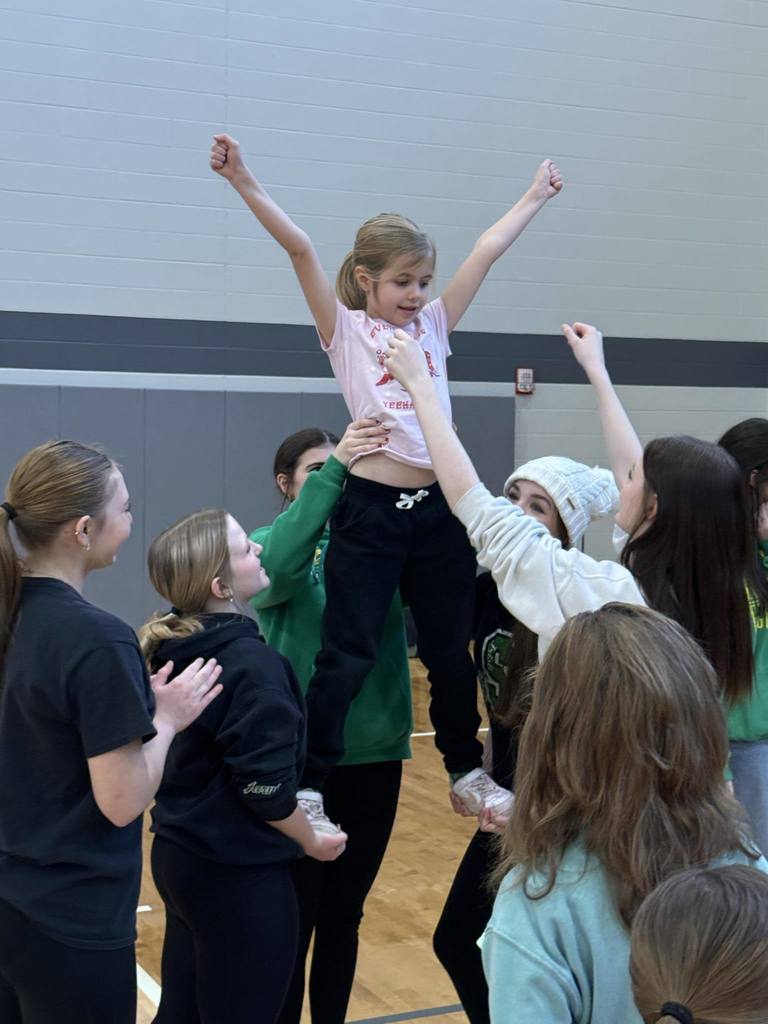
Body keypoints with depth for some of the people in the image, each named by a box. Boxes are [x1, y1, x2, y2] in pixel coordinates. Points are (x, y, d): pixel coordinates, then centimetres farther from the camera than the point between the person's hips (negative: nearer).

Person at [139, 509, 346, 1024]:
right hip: (237, 872, -7)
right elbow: (264, 787, -21)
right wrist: (312, 840, -4)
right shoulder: (252, 663, -22)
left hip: (179, 855, 7)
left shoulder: (173, 647, 2)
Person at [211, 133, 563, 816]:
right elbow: (300, 249, -9)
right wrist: (244, 183, -16)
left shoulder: (433, 325, 13)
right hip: (371, 507, -4)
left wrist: (535, 198, 26)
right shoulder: (345, 329, 2)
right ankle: (309, 782, 6)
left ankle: (466, 769, 31)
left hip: (439, 507, 5)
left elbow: (487, 252, 17)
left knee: (452, 652, 15)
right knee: (347, 657, -5)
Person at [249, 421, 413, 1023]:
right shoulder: (268, 542, -4)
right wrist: (334, 471, -36)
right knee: (295, 918, 5)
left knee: (345, 915, 16)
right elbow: (278, 565, -28)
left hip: (376, 750, 3)